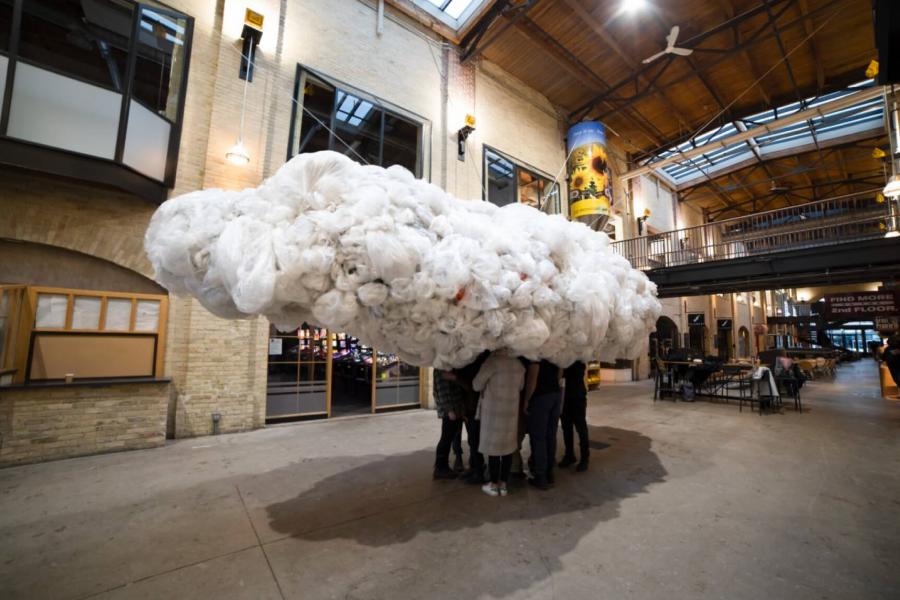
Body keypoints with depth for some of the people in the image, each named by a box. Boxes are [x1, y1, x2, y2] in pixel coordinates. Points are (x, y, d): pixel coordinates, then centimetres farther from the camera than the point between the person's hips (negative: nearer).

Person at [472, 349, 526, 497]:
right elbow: (520, 386, 16)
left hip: (493, 411, -5)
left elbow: (476, 386, -9)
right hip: (511, 411, 5)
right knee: (508, 446, 12)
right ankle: (503, 484, 20)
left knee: (493, 446, 5)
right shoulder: (517, 363, 3)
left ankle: (494, 484, 15)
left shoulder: (492, 362, -17)